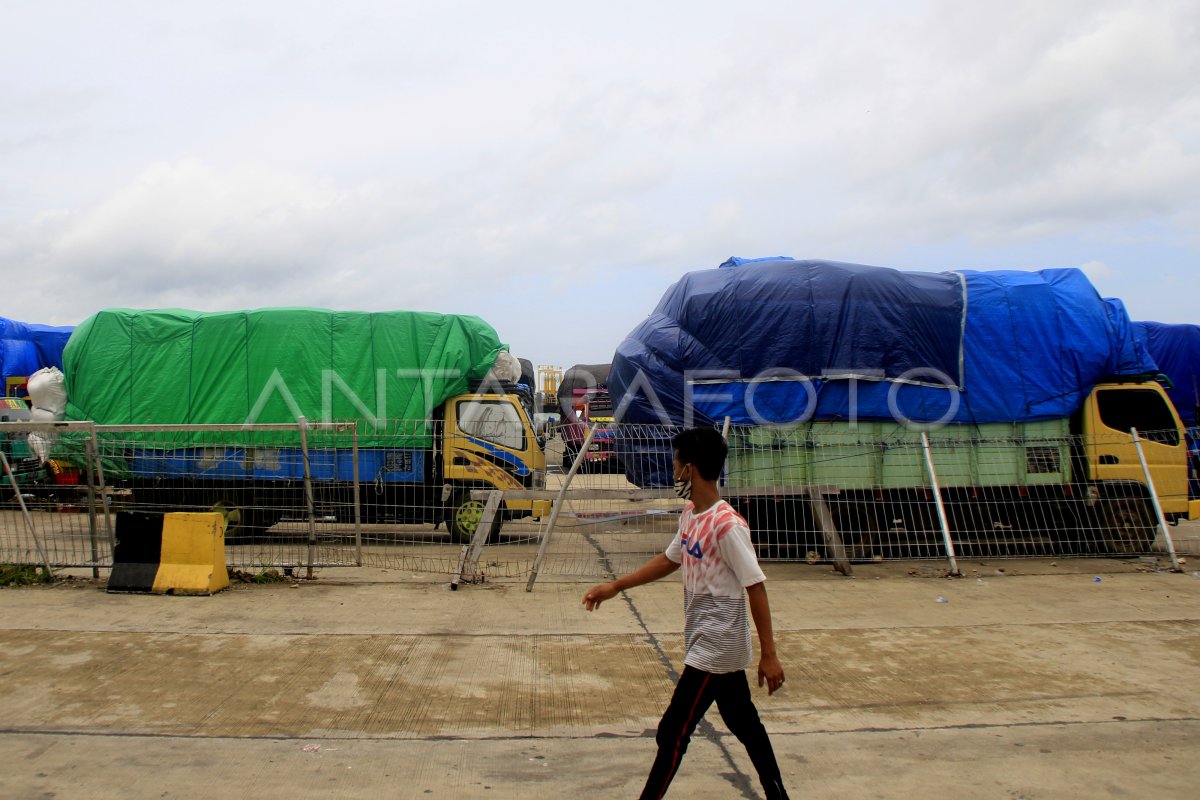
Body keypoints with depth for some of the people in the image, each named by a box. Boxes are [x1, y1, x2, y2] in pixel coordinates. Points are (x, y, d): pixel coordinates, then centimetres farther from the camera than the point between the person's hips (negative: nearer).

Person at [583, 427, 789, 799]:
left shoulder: (727, 525, -23)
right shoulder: (690, 515, 4)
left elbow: (756, 587, -20)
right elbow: (669, 560, 17)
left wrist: (769, 654, -18)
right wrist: (615, 587, 14)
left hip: (715, 650, -9)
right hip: (719, 649, 9)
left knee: (672, 734, -1)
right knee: (744, 724, 19)